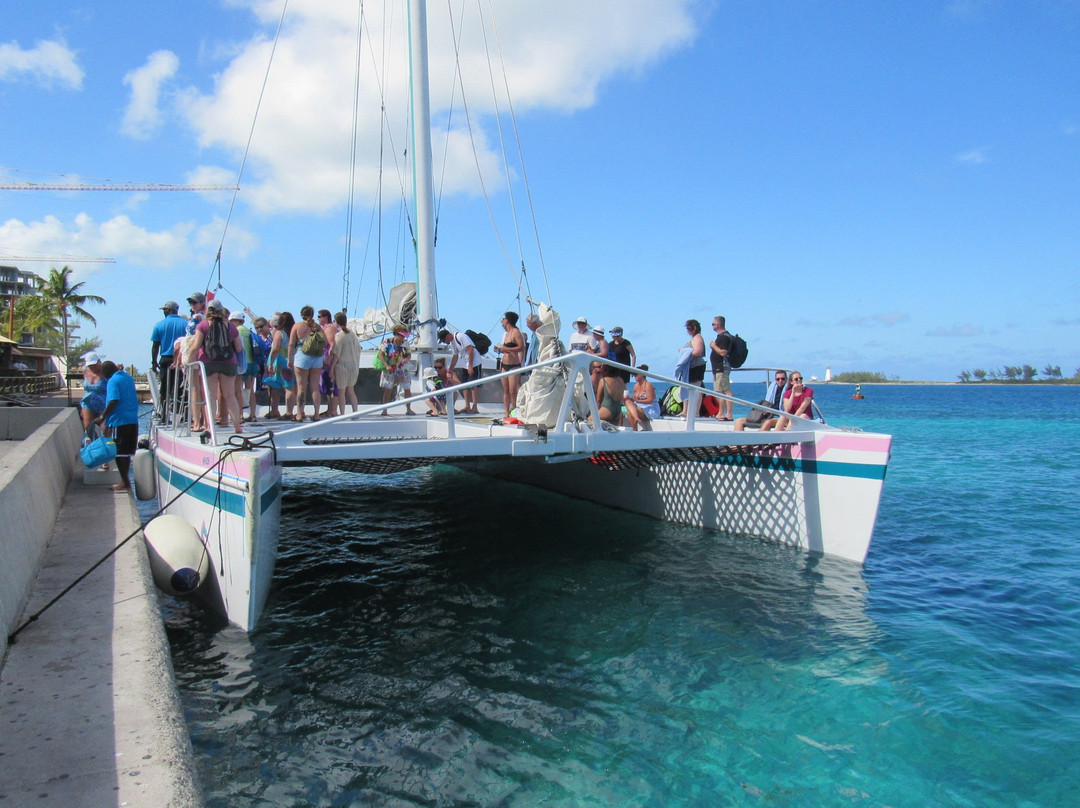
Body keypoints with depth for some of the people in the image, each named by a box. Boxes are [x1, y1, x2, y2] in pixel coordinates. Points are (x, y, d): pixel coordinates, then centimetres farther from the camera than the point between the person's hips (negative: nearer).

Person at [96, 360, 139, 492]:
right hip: (132, 421, 8)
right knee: (126, 452, 14)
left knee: (119, 453, -1)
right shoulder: (128, 377, 14)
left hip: (119, 421, -8)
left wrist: (103, 417, -13)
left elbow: (113, 401, -22)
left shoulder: (113, 381, -11)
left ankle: (125, 483, 0)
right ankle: (125, 481, 18)